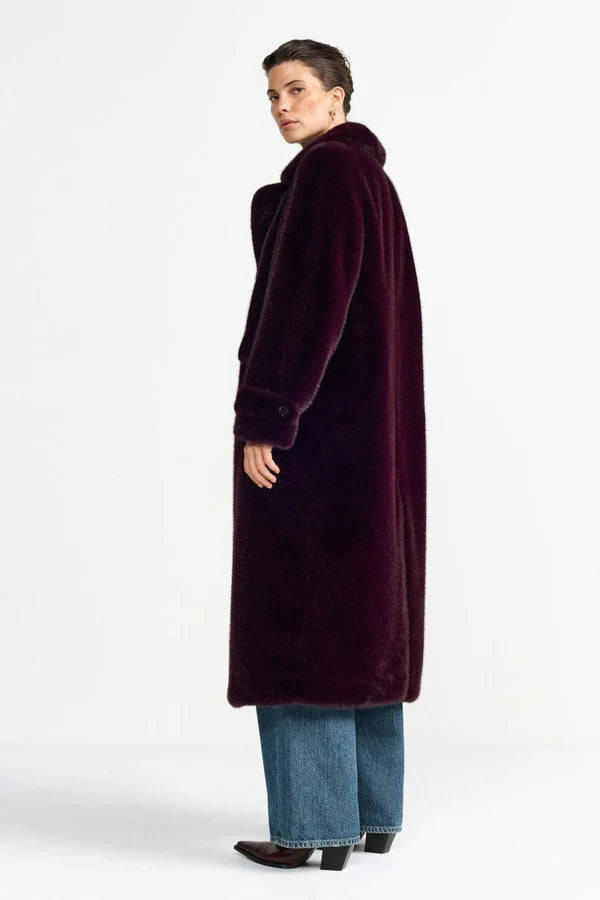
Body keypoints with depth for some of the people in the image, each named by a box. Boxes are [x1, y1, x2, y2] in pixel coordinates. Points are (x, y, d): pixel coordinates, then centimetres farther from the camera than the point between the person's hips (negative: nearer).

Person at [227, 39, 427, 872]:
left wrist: (262, 421, -22)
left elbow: (305, 302, -21)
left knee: (298, 619, -6)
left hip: (313, 426, -10)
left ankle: (315, 824, -2)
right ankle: (372, 812, 16)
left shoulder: (324, 173, -12)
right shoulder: (368, 177, 18)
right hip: (371, 427, 10)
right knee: (361, 615, 11)